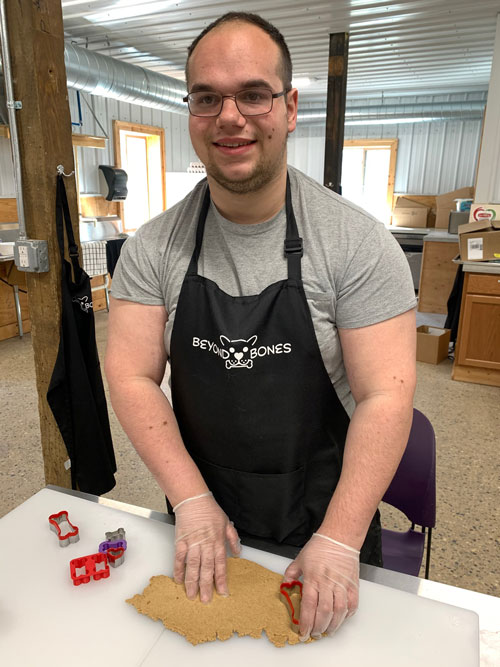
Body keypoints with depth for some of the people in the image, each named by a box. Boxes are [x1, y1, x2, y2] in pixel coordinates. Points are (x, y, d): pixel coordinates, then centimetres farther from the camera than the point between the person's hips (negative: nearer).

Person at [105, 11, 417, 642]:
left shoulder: (358, 243, -17)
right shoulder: (153, 248, -10)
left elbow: (386, 395, -18)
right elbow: (132, 377, -10)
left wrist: (338, 539, -21)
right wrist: (191, 500, -16)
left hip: (324, 514, -1)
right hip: (200, 516, 3)